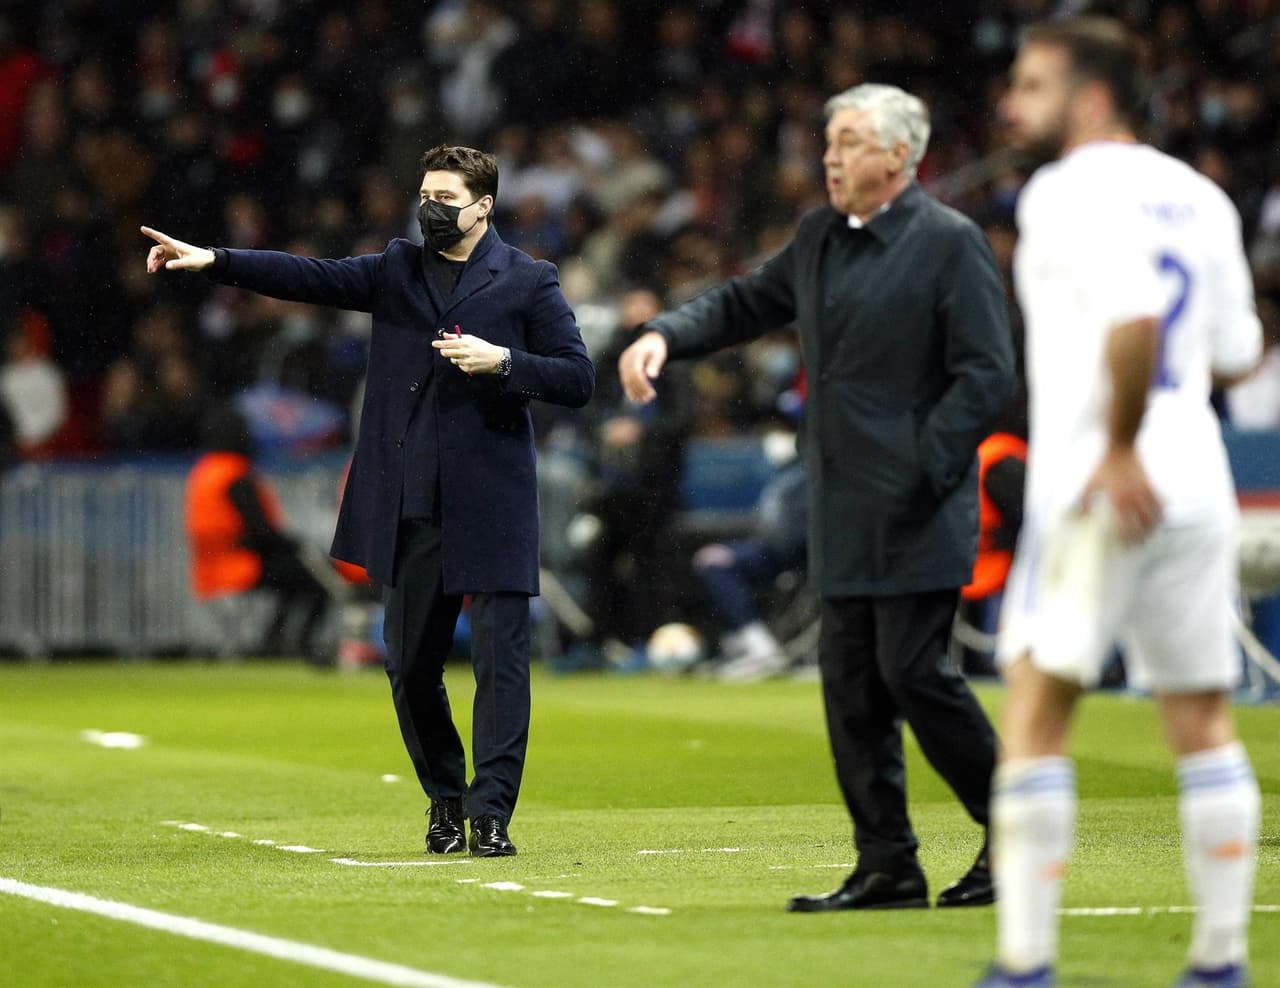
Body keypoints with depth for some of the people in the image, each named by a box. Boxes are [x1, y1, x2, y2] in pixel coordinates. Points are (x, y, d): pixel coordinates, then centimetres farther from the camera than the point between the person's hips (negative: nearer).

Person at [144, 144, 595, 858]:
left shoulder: (528, 282, 1)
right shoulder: (397, 271, 12)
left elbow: (578, 380, -2)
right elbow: (310, 277, 1)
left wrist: (502, 360, -16)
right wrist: (213, 261, -11)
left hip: (493, 505, -4)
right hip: (412, 510, 4)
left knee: (500, 659, -8)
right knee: (411, 664, 9)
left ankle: (492, 813, -5)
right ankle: (445, 802, 25)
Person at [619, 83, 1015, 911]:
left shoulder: (950, 243, -9)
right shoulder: (821, 237, 13)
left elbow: (987, 374, -13)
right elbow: (750, 302, 24)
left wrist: (925, 470, -18)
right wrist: (665, 336, 7)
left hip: (916, 515, -8)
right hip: (844, 514, 8)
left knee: (914, 672, -10)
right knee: (852, 686, 7)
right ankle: (888, 868, 12)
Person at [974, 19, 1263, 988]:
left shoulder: (1070, 190, -8)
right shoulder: (1197, 197, 13)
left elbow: (1136, 315, -25)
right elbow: (1235, 351, 15)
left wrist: (1121, 451, -19)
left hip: (1102, 484, -7)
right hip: (1198, 484, 7)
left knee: (1035, 718, -4)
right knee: (1203, 721, 11)